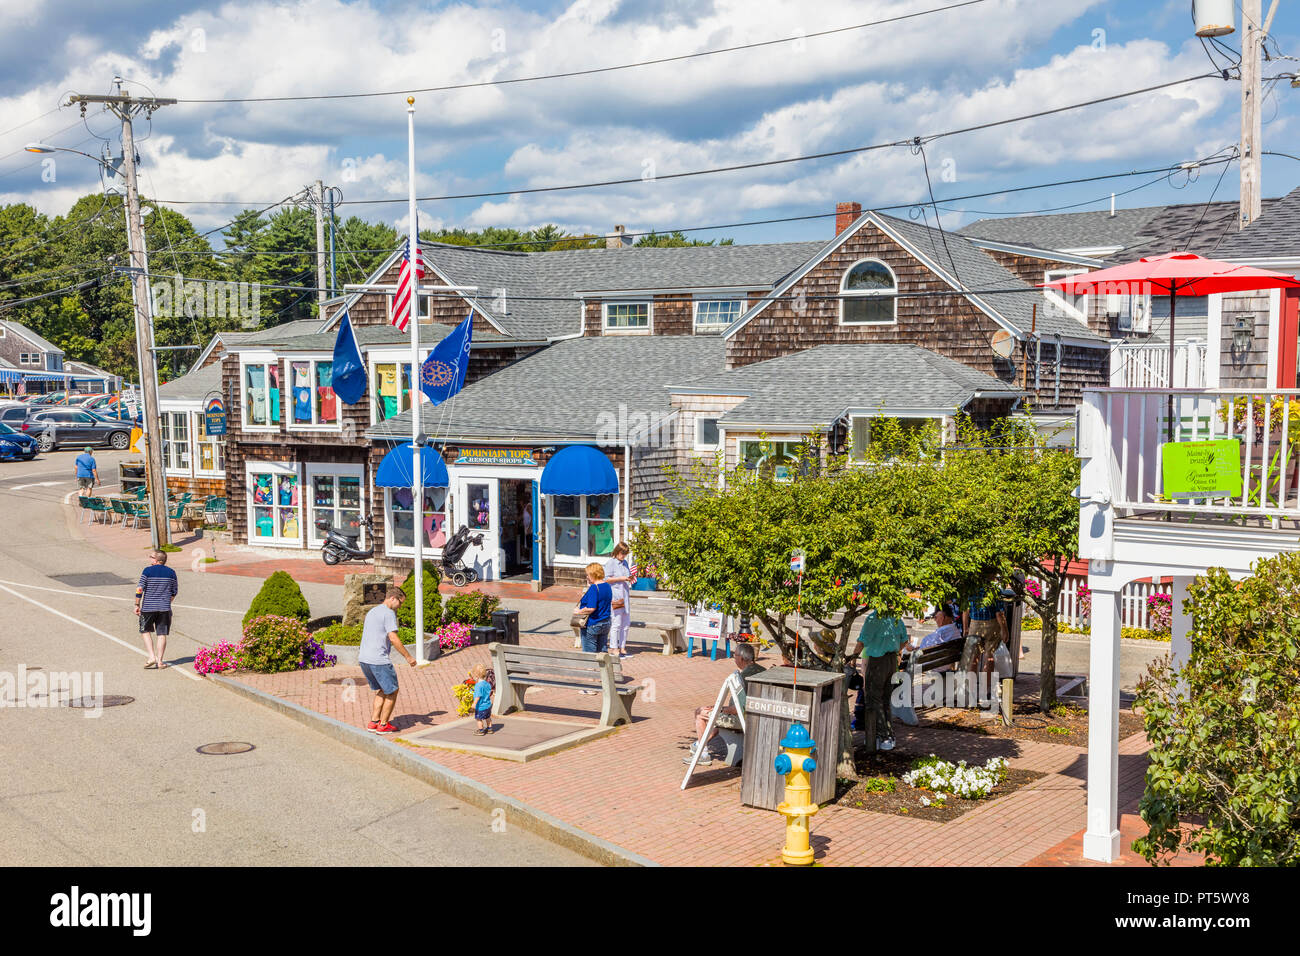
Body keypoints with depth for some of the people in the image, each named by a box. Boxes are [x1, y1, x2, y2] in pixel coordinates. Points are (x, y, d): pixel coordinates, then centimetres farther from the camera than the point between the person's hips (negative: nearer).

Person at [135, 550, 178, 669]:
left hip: (148, 607, -2)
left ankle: (152, 657, 0)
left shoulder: (147, 571, -7)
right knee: (162, 634, 5)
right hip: (164, 608, 2)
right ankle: (159, 661, 5)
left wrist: (137, 605, 0)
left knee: (146, 631, 13)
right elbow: (174, 591, 9)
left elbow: (140, 589, -8)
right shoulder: (171, 572, 3)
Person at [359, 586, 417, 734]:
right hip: (378, 660, -9)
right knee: (392, 691, 5)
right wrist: (408, 657, -12)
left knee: (382, 691, 21)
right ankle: (383, 725, 9)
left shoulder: (371, 612, 19)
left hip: (363, 658, 9)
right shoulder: (389, 613, -11)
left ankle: (373, 722, 17)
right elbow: (393, 638, -17)